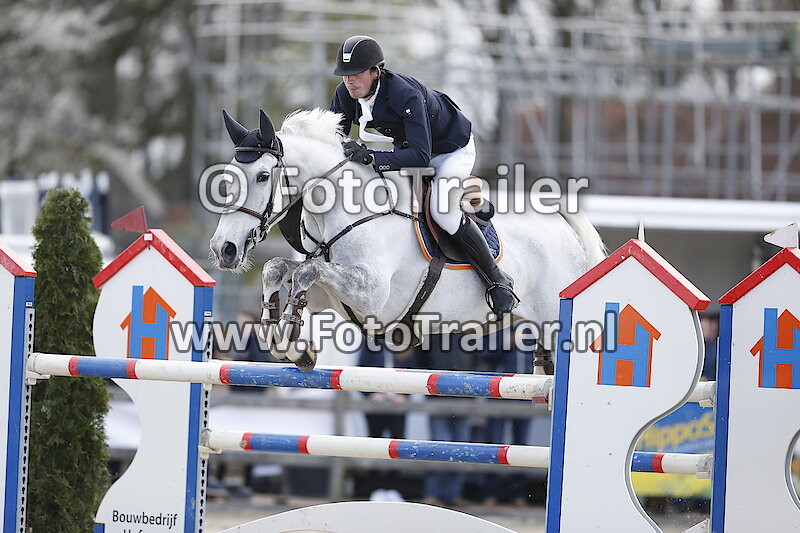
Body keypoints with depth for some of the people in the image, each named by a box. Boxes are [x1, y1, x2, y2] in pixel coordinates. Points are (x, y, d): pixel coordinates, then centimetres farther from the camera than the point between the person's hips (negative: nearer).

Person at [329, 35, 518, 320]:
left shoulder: (405, 94, -39)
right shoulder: (345, 94, -18)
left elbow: (421, 155, -46)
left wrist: (371, 157, -56)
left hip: (452, 149, -8)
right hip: (405, 146, 8)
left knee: (442, 212, -27)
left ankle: (498, 281, -13)